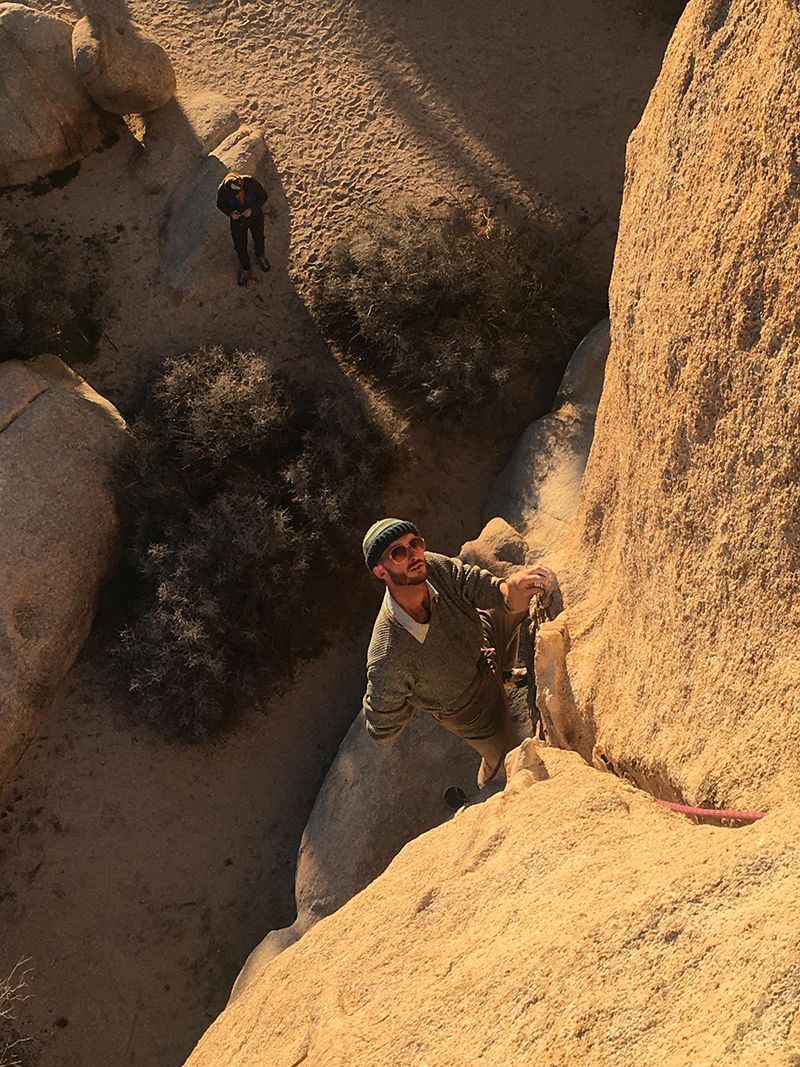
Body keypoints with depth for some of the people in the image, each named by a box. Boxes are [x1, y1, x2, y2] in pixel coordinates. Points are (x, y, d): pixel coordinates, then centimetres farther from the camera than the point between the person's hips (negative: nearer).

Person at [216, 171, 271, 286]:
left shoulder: (251, 183, -36)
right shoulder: (222, 190, -33)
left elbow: (263, 196, -17)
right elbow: (220, 204, -11)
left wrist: (252, 209, -32)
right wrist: (230, 213, -31)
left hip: (255, 216, 1)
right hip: (237, 220, 0)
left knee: (259, 238, 29)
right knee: (240, 246, 19)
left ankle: (260, 256, 64)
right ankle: (245, 268, 50)